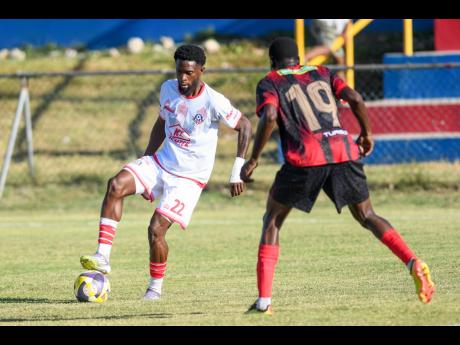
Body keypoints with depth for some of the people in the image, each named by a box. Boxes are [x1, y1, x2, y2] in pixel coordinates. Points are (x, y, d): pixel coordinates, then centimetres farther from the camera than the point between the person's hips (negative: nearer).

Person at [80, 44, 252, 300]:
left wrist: (238, 172, -13)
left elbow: (245, 127, -10)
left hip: (189, 178, -5)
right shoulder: (168, 89, 0)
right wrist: (146, 160, 18)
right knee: (116, 185, -20)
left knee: (156, 229, -15)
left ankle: (156, 287, 10)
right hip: (160, 163, 5)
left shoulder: (213, 102, -18)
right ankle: (102, 258, -22)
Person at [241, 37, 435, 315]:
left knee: (273, 219, 14)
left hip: (305, 157, -3)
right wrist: (367, 133, 25)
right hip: (344, 153, 3)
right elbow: (355, 99, 11)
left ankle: (264, 299, 3)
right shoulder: (322, 73, 24)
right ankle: (414, 263, -8)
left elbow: (270, 117, -7)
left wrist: (254, 159, -1)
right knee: (367, 216, 17)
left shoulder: (269, 83, 12)